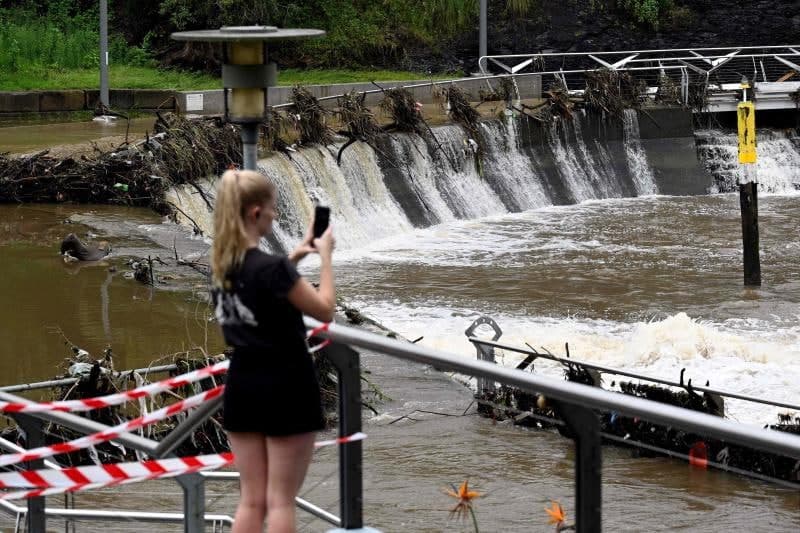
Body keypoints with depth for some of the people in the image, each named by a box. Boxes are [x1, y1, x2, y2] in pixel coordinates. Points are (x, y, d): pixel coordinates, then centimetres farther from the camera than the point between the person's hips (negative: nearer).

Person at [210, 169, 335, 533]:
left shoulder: (222, 266, 3)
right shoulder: (272, 267, -20)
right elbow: (325, 310, -11)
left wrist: (294, 258, 21)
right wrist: (325, 255, -2)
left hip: (242, 386, 7)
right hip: (285, 386, -7)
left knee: (252, 500, 11)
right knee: (280, 501, 0)